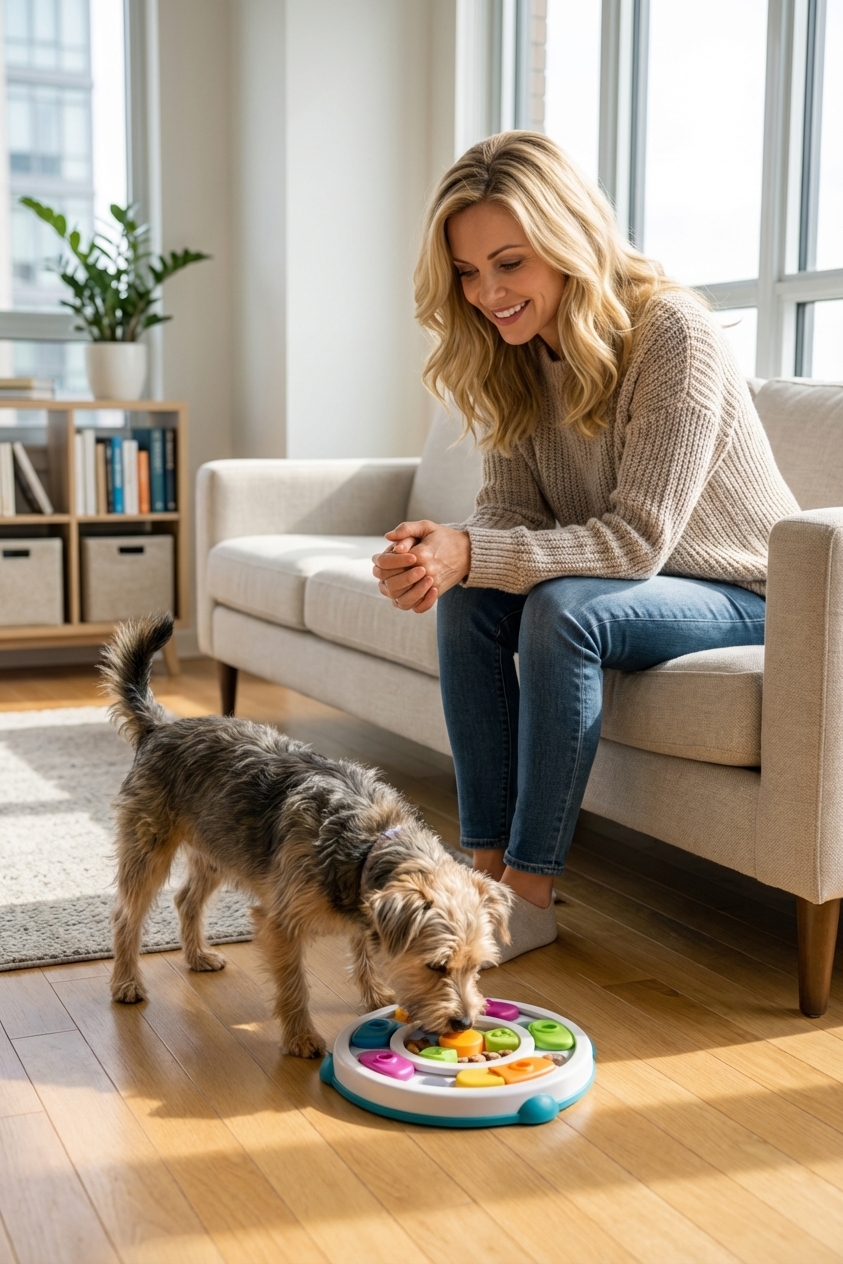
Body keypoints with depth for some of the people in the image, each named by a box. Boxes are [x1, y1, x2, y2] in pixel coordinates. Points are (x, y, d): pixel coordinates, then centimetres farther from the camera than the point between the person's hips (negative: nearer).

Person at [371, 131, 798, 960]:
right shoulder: (512, 355, -3)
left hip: (739, 592, -6)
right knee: (468, 602, -19)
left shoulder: (671, 333, -25)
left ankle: (529, 894, -22)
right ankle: (487, 867, -14)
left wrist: (472, 554, -38)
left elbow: (637, 539, -28)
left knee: (563, 608, -32)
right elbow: (512, 514, -6)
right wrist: (441, 558, -30)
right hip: (621, 580, 7)